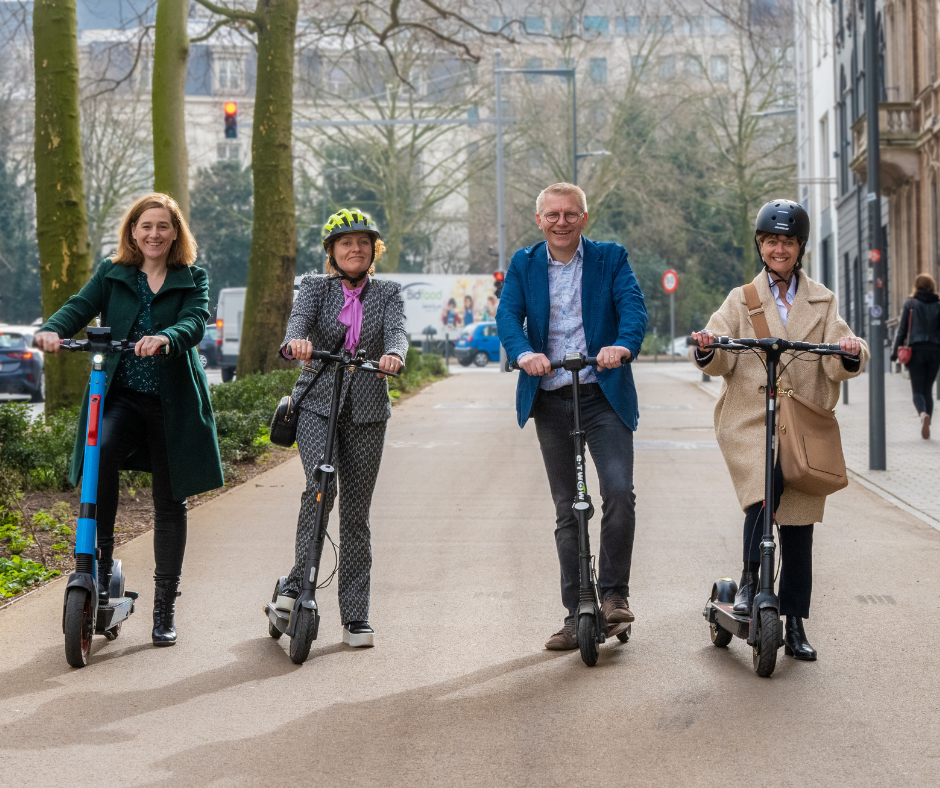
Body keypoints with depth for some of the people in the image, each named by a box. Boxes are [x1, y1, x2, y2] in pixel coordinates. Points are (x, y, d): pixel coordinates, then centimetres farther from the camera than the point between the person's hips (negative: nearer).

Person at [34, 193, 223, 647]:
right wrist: (52, 330, -26)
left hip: (172, 403, 0)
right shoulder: (112, 273, 9)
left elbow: (196, 322, -13)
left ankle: (165, 608, 17)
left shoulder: (193, 279, 4)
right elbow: (81, 307, -4)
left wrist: (166, 339, -36)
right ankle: (101, 557, -14)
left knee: (170, 503, 6)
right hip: (121, 396, 0)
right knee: (100, 453, -32)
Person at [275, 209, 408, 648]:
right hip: (317, 402, -1)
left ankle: (355, 617, 9)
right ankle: (298, 580, -9)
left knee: (356, 512, 3)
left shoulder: (388, 294, 8)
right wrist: (295, 342, -40)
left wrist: (393, 355, -36)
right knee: (321, 486, -25)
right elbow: (299, 318, -15)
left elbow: (396, 331, -12)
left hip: (366, 410, 1)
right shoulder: (315, 288, 6)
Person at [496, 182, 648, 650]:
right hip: (549, 399, 2)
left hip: (603, 395, -2)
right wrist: (523, 352, -26)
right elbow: (508, 314, -5)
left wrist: (622, 345, -31)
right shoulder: (523, 265, 9)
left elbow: (633, 306, -10)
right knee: (567, 509, 7)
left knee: (619, 492, -18)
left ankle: (614, 593, 0)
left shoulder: (610, 259, 5)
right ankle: (577, 615, 14)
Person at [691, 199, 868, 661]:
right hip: (749, 421, -2)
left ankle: (794, 626, 14)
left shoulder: (822, 302, 13)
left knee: (798, 528, 3)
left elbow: (836, 366, 2)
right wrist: (707, 350, -24)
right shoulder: (741, 300, 10)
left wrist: (850, 354, -21)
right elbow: (722, 361, -1)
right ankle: (750, 577, -14)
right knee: (767, 480, -32)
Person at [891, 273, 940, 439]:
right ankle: (926, 425, 8)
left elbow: (902, 329, 0)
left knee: (918, 390, 0)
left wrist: (895, 351, 4)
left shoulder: (910, 304, 1)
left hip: (916, 350, -2)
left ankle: (923, 414, -30)